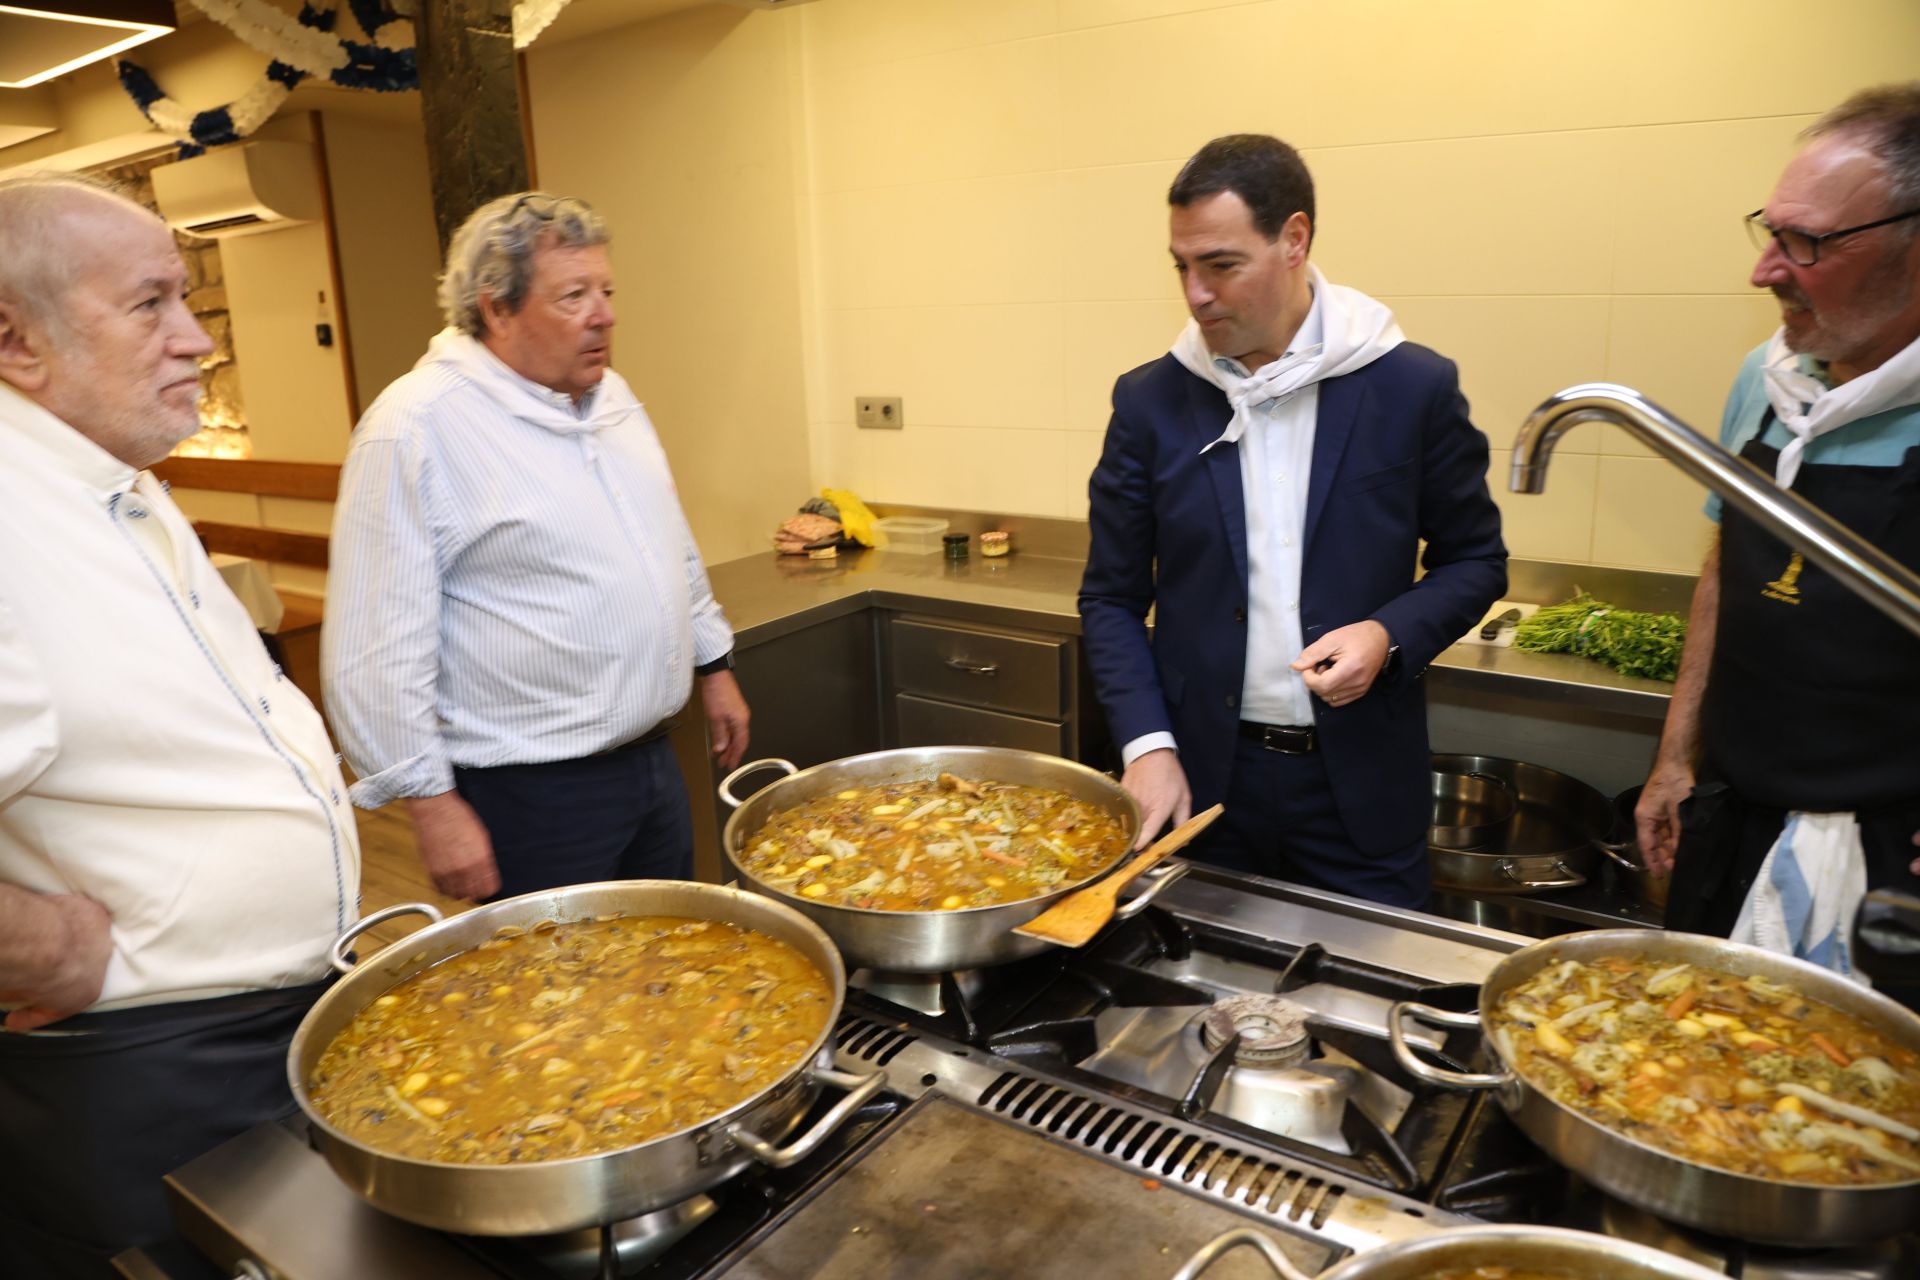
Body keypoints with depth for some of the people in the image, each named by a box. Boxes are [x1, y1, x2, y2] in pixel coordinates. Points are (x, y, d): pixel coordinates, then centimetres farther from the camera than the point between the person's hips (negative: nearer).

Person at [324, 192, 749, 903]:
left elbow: (674, 547, 19)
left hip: (652, 760, 7)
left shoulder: (612, 396, 8)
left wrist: (713, 664, 19)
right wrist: (432, 805, -16)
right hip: (530, 792, -7)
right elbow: (378, 651, -17)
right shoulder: (415, 429, -17)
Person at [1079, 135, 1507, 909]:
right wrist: (1147, 744, -8)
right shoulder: (1150, 401, -2)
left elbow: (1475, 561, 5)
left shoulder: (1414, 389, -5)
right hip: (1202, 779, 1)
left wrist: (1390, 636, -14)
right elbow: (1112, 598, 2)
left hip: (1359, 780, -1)